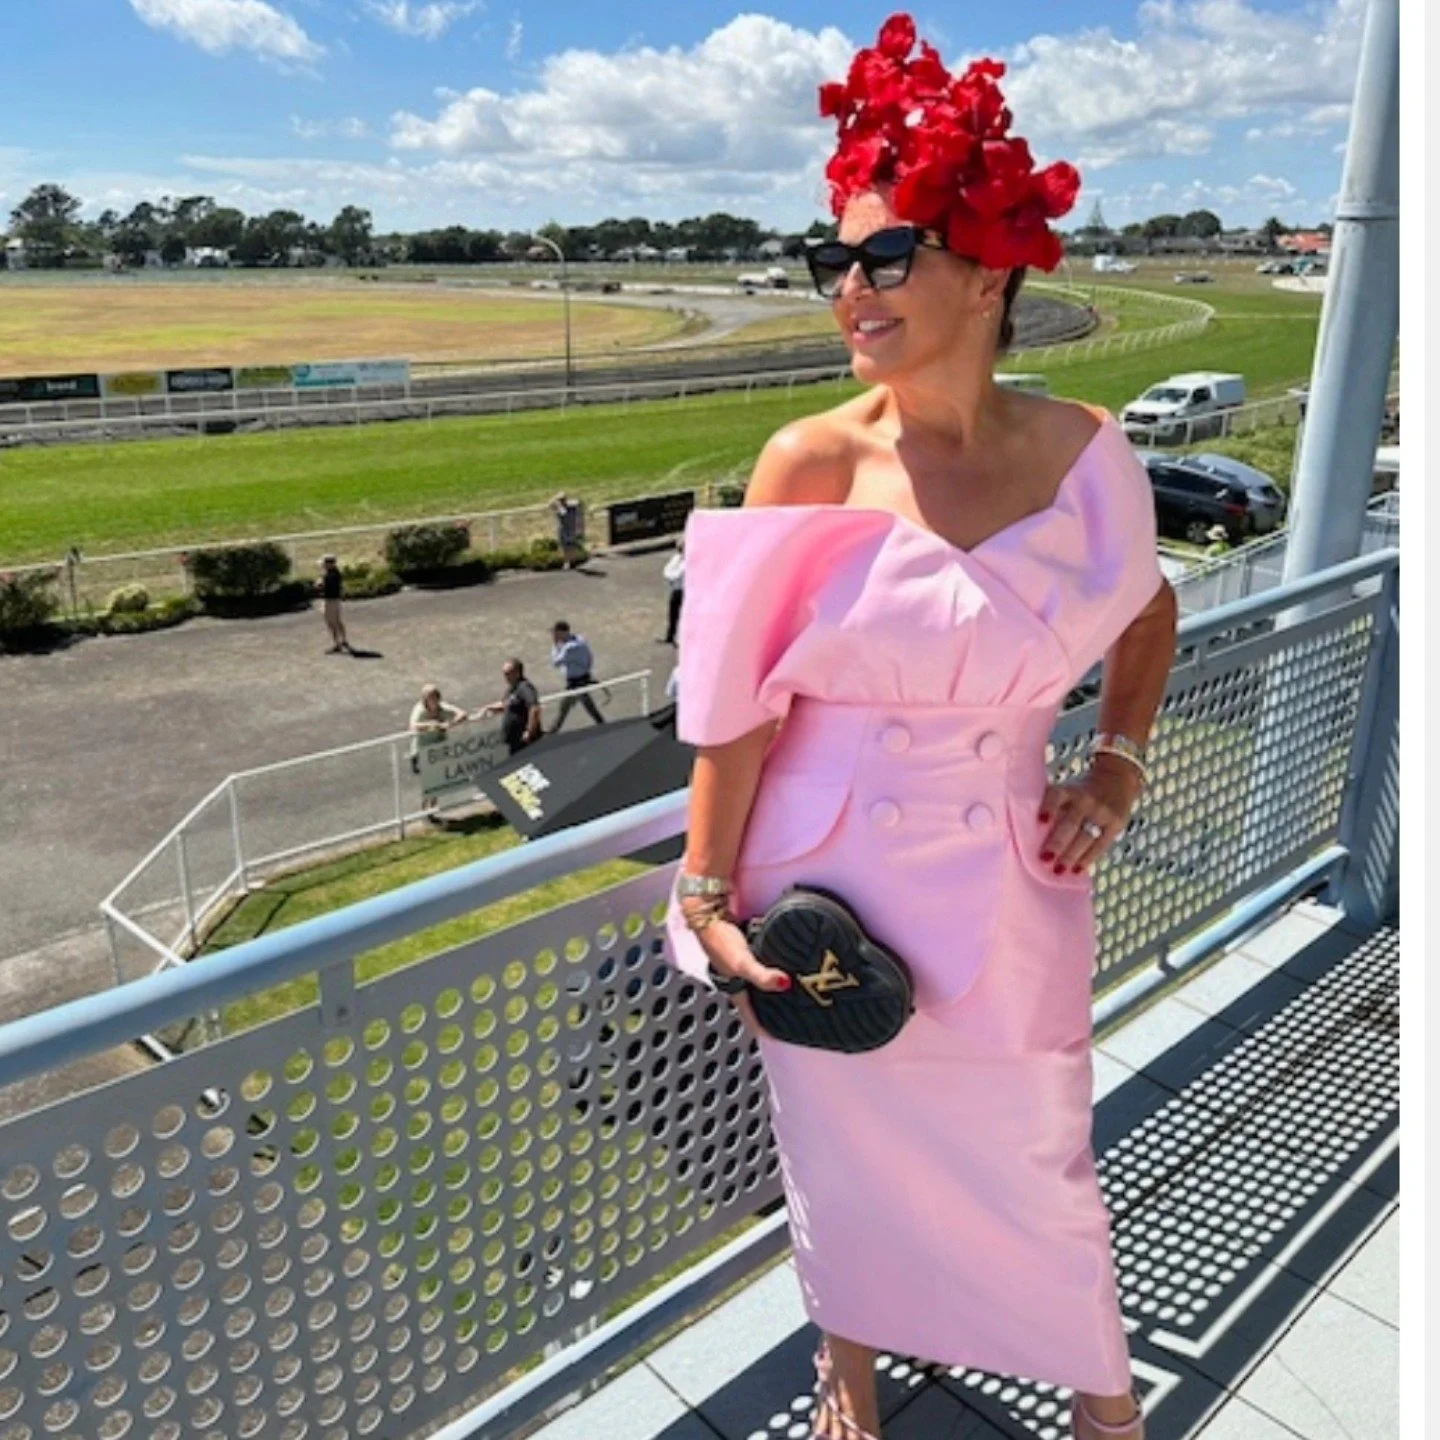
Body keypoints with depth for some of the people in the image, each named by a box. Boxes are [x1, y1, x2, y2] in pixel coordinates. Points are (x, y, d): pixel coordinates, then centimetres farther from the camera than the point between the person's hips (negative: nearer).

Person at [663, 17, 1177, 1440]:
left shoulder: (1085, 453, -7)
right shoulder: (811, 462, -14)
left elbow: (1149, 613, 12)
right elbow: (741, 695, -11)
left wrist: (1116, 766, 2)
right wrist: (706, 889, -9)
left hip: (1003, 879, 2)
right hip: (831, 878, -1)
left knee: (1035, 1154, 17)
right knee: (843, 1142, 18)